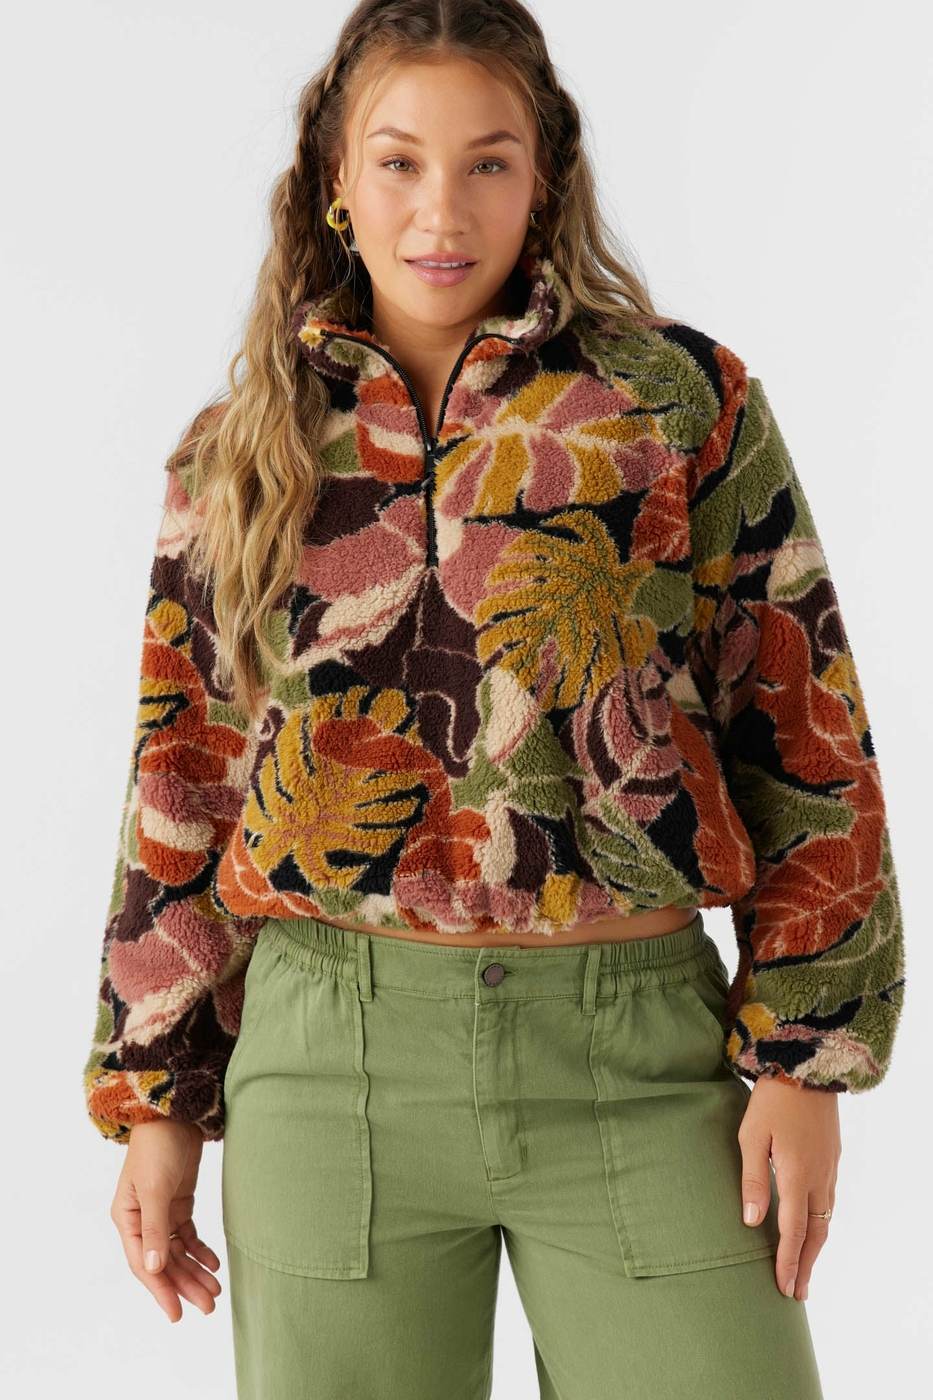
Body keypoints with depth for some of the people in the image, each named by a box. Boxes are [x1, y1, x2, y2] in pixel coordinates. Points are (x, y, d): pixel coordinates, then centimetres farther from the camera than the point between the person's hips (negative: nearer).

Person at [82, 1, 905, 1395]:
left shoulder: (682, 402, 3)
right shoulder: (243, 456, 9)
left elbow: (802, 731, 2)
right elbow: (181, 785, 12)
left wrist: (802, 1058, -3)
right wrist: (156, 1099, 11)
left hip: (641, 1065, -1)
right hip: (332, 1066, 2)